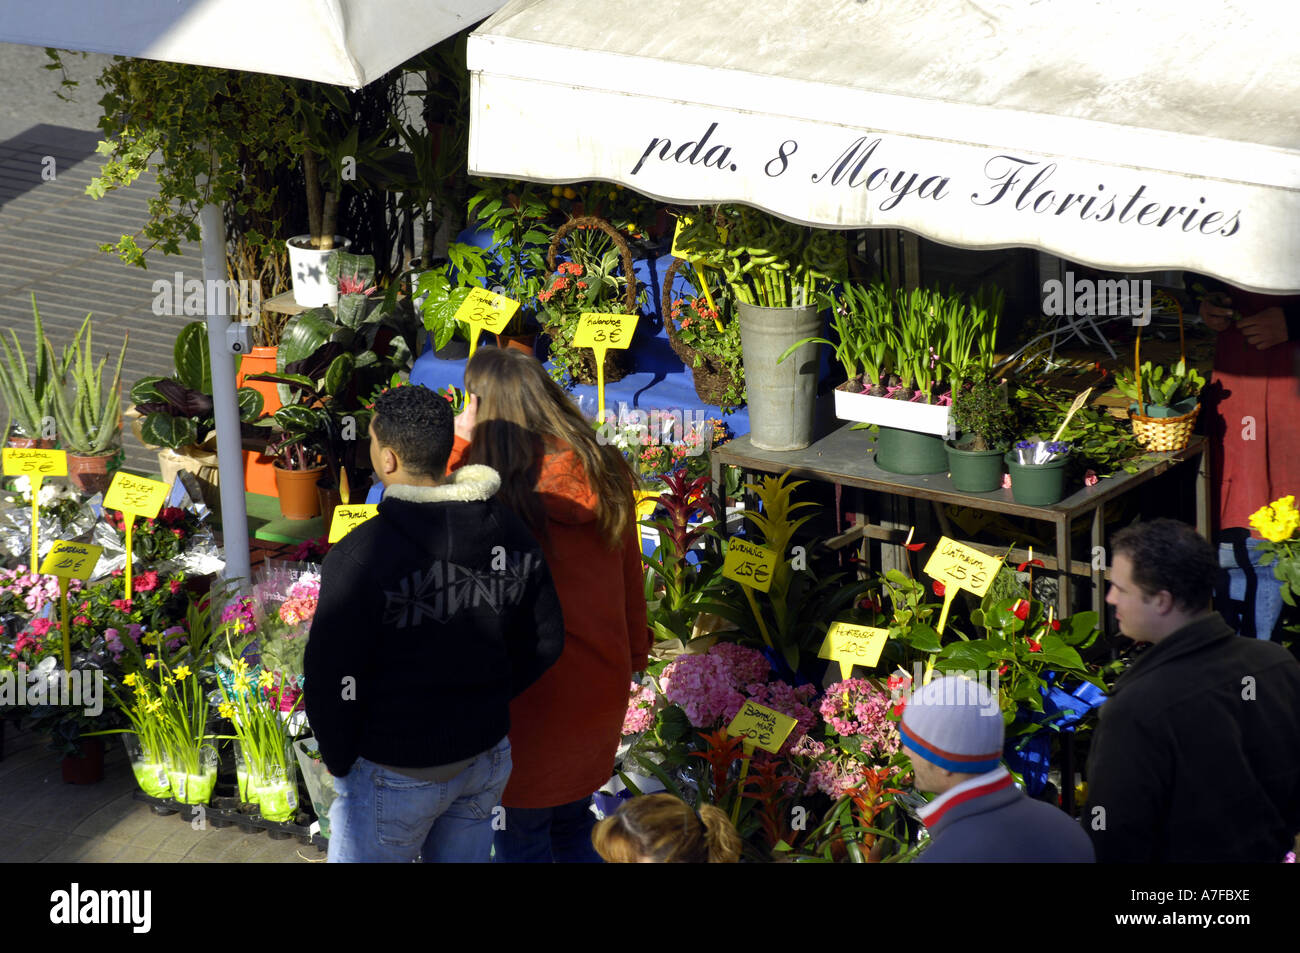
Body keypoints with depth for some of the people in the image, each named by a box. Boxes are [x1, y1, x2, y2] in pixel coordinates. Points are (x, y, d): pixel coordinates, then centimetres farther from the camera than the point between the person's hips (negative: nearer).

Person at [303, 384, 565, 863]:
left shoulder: (361, 557, -25)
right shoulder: (508, 533, -5)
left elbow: (332, 680, -20)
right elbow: (544, 642, 5)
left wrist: (339, 759, -3)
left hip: (397, 773, -6)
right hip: (485, 757, 6)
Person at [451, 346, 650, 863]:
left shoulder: (501, 493, -24)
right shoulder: (605, 474, -4)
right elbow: (630, 572, 7)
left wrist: (459, 445, -12)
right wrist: (634, 650, 21)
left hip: (535, 695, -6)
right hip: (603, 682, 6)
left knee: (522, 839, 10)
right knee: (575, 826, 22)